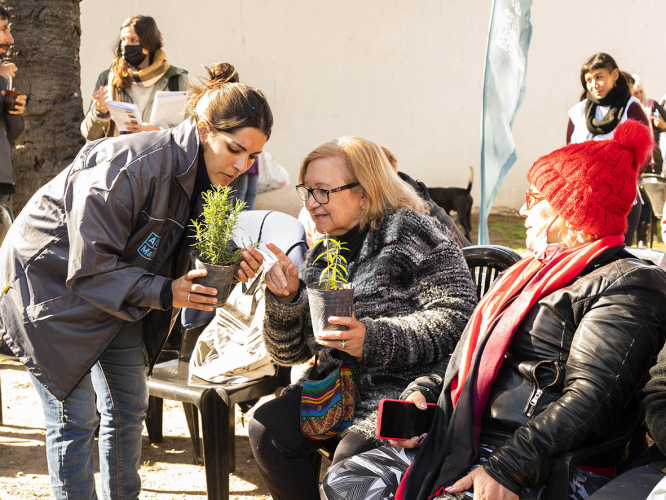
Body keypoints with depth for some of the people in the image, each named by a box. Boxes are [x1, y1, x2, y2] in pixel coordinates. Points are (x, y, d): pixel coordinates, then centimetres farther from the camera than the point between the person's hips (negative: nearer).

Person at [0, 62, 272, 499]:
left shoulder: (206, 177, -8)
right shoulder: (131, 167, -33)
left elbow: (183, 259, 0)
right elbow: (88, 266, -29)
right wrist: (164, 293, -32)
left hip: (118, 291, 8)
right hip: (50, 281, -8)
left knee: (129, 405, 12)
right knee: (76, 416, -6)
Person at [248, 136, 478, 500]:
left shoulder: (411, 232, -7)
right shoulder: (323, 255, 14)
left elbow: (455, 316, -19)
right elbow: (290, 353, 14)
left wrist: (374, 339, -28)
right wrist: (284, 299, -6)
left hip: (403, 388, -7)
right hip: (338, 388, 7)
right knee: (266, 429, -12)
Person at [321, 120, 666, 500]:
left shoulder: (628, 283, -6)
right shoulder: (531, 271, 24)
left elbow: (591, 400, -18)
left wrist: (508, 469, -25)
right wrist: (422, 392, 7)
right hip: (454, 441, 9)